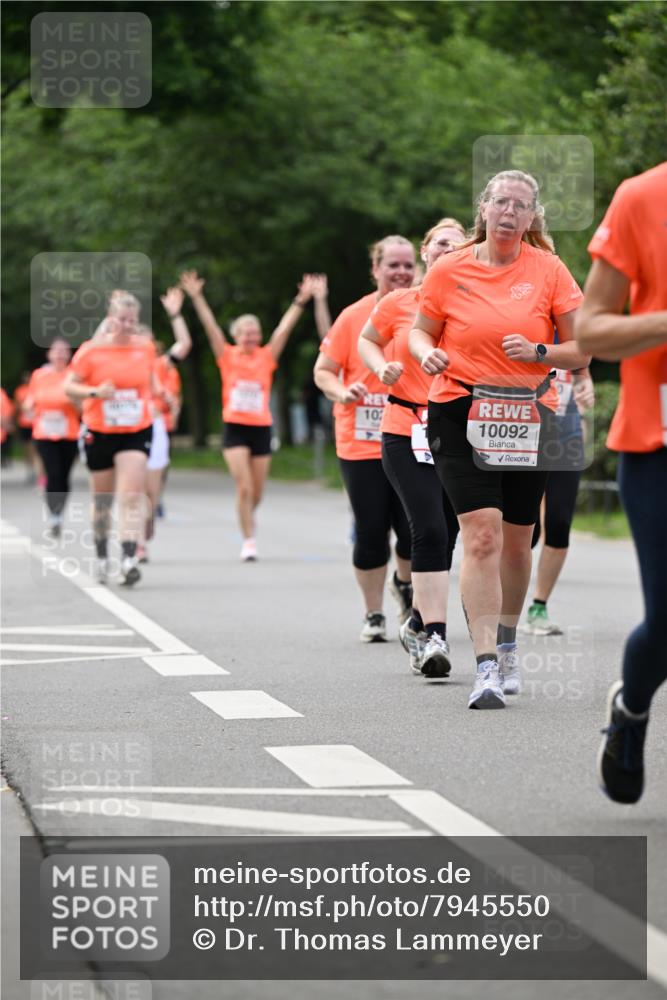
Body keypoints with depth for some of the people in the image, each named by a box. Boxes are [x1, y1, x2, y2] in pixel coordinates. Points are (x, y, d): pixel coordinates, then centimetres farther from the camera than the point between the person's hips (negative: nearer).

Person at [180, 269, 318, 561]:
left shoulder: (266, 357, 4)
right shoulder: (227, 356, 1)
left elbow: (284, 329, -2)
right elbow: (210, 326, -6)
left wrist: (301, 301, -9)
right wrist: (196, 297, -14)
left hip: (261, 428, 2)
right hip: (235, 428, -2)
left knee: (257, 492, 10)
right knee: (244, 487, -13)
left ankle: (247, 518, 41)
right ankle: (249, 541, -7)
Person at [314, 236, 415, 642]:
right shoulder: (354, 316, -1)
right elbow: (323, 371, 5)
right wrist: (342, 391, -15)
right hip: (361, 444, -1)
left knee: (414, 530, -6)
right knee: (371, 531, 2)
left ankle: (405, 584, 27)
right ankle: (374, 615, 17)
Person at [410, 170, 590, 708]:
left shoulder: (549, 271, 2)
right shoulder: (449, 270, 1)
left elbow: (581, 350, 3)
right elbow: (421, 331, 12)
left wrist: (539, 352, -16)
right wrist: (427, 353, -10)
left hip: (527, 417, 2)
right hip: (460, 415, -2)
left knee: (516, 541, 11)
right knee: (482, 532, -17)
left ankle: (507, 644, 37)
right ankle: (486, 666, -19)